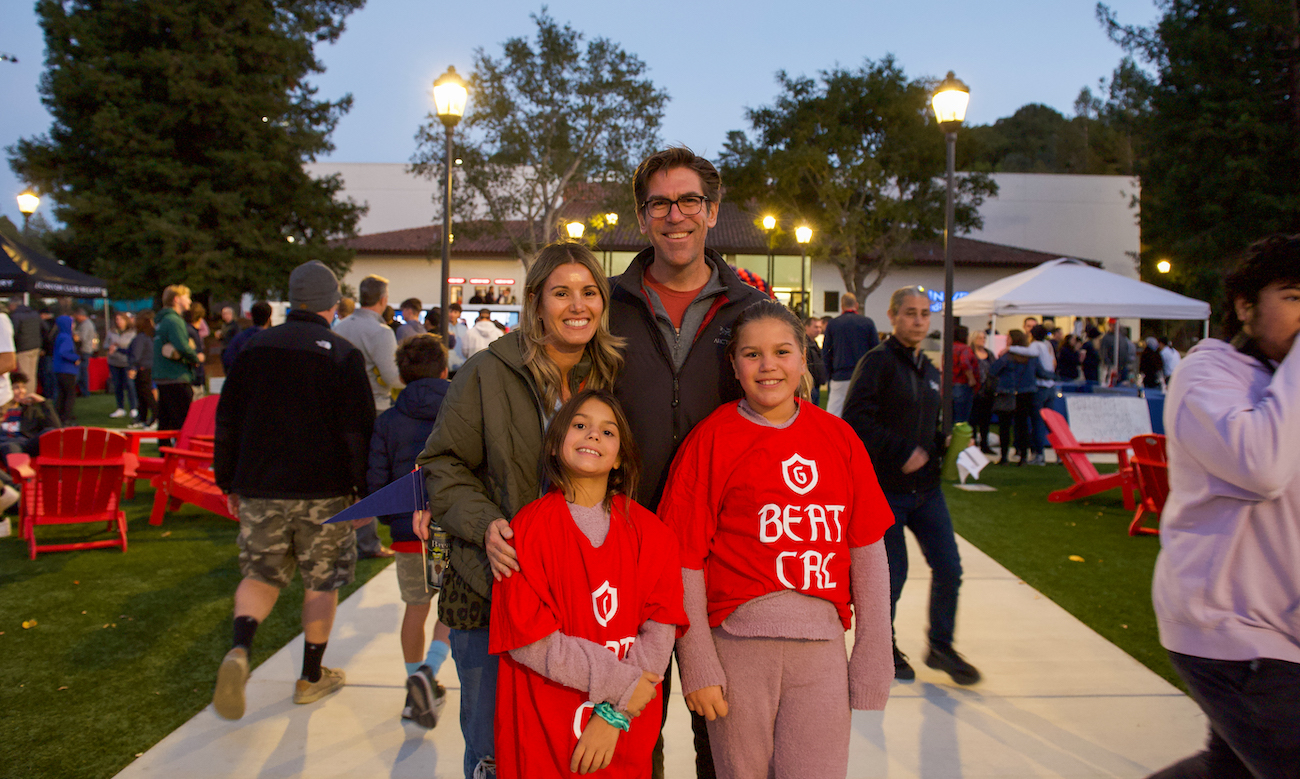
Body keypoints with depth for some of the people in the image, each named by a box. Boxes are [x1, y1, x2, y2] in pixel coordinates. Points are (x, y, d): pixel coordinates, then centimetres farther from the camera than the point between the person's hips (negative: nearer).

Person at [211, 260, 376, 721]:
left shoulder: (256, 349, 5)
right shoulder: (343, 355, -6)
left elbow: (227, 422, 9)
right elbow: (358, 431, -9)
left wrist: (229, 483, 17)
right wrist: (364, 492, -2)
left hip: (259, 489, 3)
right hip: (323, 492, -3)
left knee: (261, 575, 15)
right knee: (321, 582, 11)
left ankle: (240, 649, -11)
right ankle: (312, 678, 21)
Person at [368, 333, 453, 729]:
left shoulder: (387, 422, 2)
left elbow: (376, 481, 1)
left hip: (409, 531, 2)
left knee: (416, 607, 17)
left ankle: (418, 691, 25)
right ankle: (427, 672, -10)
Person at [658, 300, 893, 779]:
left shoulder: (838, 437, 6)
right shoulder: (710, 440, -2)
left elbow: (868, 552, 8)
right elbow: (686, 563, -3)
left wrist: (874, 658, 5)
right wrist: (696, 665, -6)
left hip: (821, 648, 2)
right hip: (738, 642, -2)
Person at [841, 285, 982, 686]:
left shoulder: (931, 371, 15)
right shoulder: (877, 362, -9)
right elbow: (855, 419, -19)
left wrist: (943, 444, 4)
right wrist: (902, 452, -21)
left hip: (925, 488, 7)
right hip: (884, 490, -7)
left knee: (948, 567, 4)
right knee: (891, 574, 3)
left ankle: (941, 646, 24)